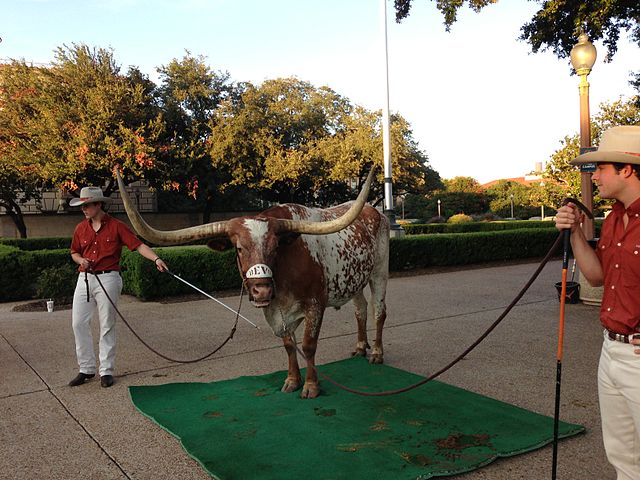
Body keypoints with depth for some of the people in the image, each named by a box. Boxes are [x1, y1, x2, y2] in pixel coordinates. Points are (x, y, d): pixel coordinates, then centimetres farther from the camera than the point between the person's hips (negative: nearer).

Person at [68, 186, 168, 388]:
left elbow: (138, 245, -12)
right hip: (85, 278, 5)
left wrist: (156, 258, -27)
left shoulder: (116, 226, -6)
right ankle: (86, 368, 19)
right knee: (79, 323, 5)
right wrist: (81, 260, -3)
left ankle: (106, 370, 14)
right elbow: (74, 253, 20)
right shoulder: (81, 228, 8)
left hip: (108, 279, -5)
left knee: (107, 325, 2)